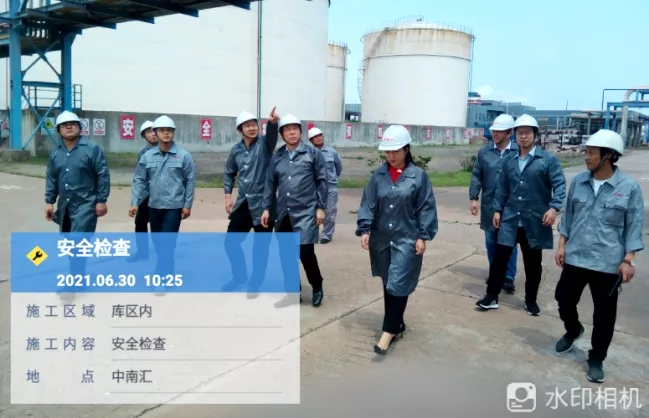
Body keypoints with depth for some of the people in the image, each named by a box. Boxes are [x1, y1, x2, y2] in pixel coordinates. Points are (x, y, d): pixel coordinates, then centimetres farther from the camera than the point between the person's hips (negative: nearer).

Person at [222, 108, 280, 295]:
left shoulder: (264, 143, -8)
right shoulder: (236, 149, 5)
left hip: (262, 203, -5)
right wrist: (228, 195, 8)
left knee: (261, 246, 5)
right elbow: (229, 173, 18)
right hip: (243, 203, 5)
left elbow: (272, 136, -33)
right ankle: (239, 276, 32)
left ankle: (254, 283, 23)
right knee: (231, 241, 11)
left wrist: (272, 122, -54)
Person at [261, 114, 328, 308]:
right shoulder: (277, 157, 9)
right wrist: (266, 208, 7)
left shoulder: (313, 153, -1)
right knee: (286, 254, 8)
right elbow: (270, 183, 12)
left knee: (305, 252, -9)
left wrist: (321, 207, -6)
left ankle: (317, 288, 15)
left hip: (306, 211, -4)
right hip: (284, 213, 5)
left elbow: (322, 181, -2)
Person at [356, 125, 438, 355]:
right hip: (382, 239, 4)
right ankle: (396, 323, 30)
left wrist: (423, 236, -9)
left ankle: (389, 330, 1)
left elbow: (426, 208, -4)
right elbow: (368, 204, 2)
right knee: (388, 284, 13)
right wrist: (364, 229, -10)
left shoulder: (418, 175, -6)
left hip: (407, 239, -4)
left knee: (398, 285, -7)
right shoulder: (378, 175, 2)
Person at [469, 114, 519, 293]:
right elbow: (476, 176, 4)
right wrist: (473, 198, -3)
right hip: (489, 205, 3)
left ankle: (508, 277, 13)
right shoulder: (484, 151, 2)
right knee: (491, 241, 13)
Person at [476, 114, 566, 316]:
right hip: (510, 219, 3)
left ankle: (531, 300, 26)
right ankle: (491, 297, 12)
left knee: (533, 263, 10)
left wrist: (554, 207, -22)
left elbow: (559, 185, -10)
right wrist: (497, 209, 7)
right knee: (500, 258, 1)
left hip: (535, 221, -3)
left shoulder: (548, 159, -4)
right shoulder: (509, 161, 10)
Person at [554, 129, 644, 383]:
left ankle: (596, 359, 25)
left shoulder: (629, 187, -9)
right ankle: (573, 331, 45)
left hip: (608, 264, -3)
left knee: (604, 315, 7)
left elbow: (634, 227, -5)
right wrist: (562, 245, 5)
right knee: (564, 300, 13)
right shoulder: (578, 181, 1)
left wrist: (628, 260, -9)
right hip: (575, 257, 3)